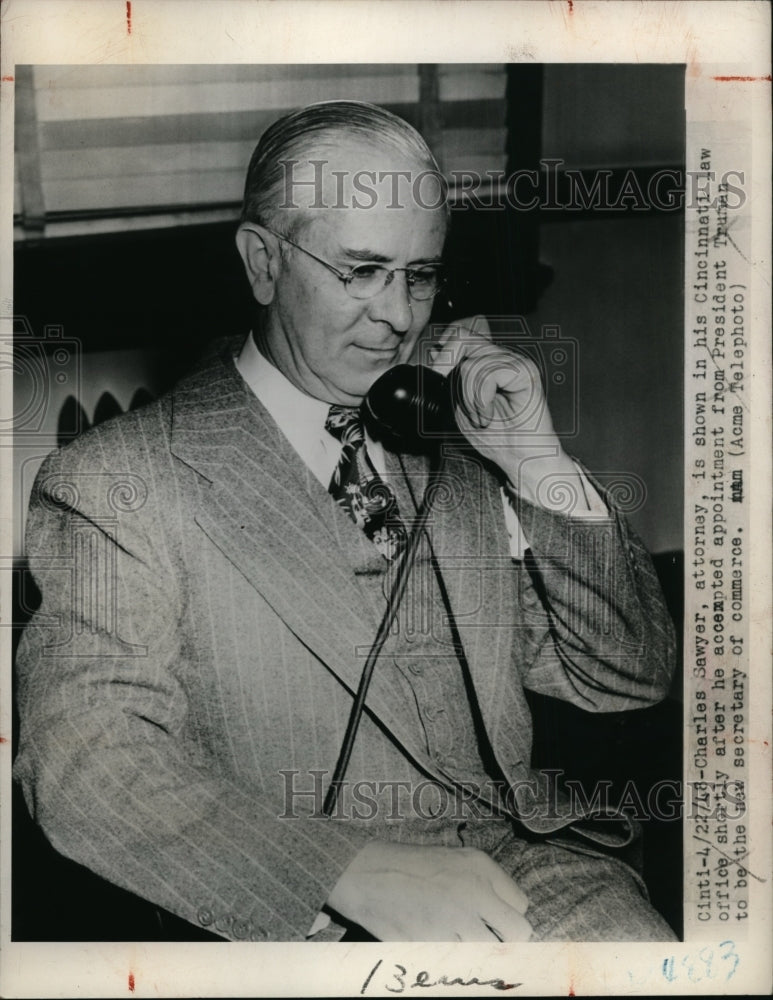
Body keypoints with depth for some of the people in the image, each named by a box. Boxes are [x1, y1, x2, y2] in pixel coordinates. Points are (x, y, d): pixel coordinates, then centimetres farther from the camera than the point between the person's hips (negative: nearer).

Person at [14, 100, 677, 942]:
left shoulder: (458, 447, 12)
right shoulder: (114, 485, -3)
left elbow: (627, 680, 13)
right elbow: (82, 764, -13)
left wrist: (540, 468, -1)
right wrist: (363, 874, -25)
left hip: (518, 867, 4)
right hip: (303, 919, -3)